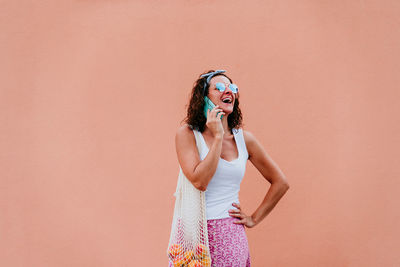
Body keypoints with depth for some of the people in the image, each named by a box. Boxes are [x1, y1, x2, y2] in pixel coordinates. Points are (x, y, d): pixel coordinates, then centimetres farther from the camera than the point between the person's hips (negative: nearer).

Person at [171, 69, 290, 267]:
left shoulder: (244, 138, 4)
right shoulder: (186, 134, -3)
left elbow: (280, 182, 13)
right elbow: (199, 181, -18)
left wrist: (254, 219, 10)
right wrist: (218, 137, -14)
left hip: (230, 234, 2)